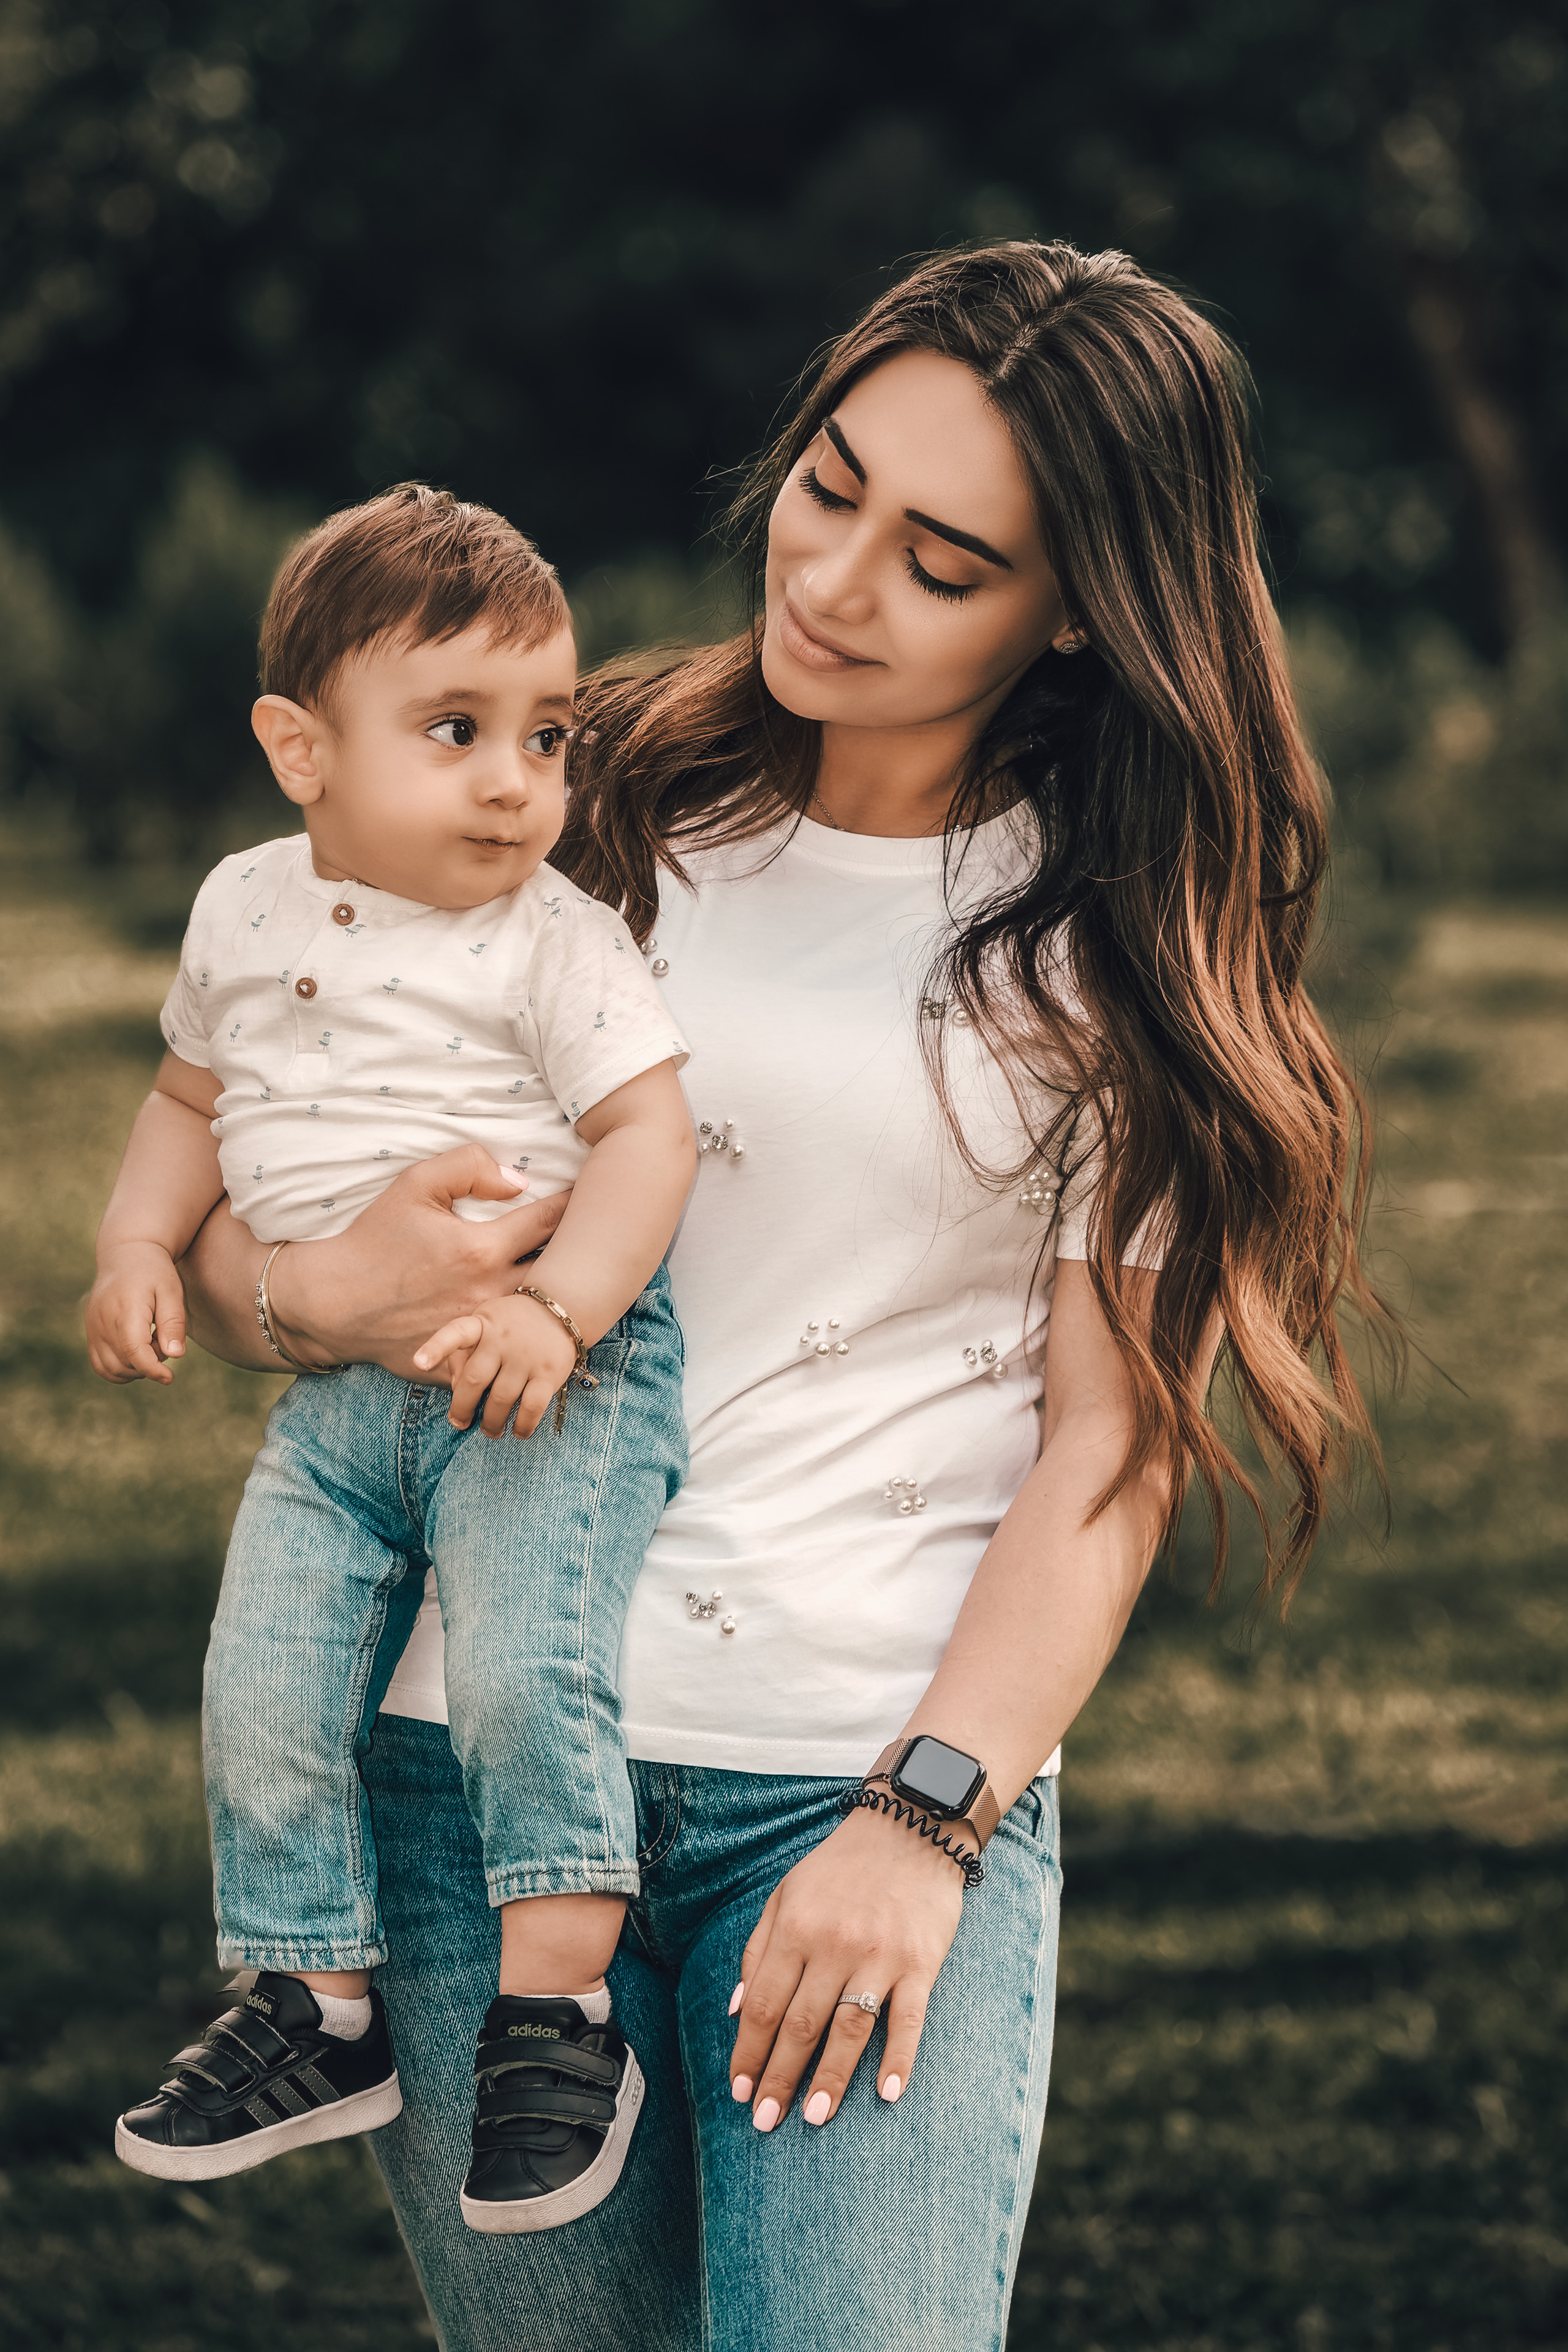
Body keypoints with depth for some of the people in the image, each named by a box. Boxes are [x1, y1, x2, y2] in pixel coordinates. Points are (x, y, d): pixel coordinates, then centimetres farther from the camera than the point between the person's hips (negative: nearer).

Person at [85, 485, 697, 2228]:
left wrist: (557, 1308, -24)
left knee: (521, 1669, -23)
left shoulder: (548, 938, -6)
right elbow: (194, 1096, 25)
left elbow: (647, 1130, -10)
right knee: (261, 1696, -1)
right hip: (335, 1391, 5)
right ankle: (318, 2011, 15)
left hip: (547, 1370, -5)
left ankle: (560, 2018, -11)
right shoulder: (245, 912, 10)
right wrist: (138, 1244, 9)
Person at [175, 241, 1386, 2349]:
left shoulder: (1122, 947, 5)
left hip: (892, 1777, -1)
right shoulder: (590, 804, 8)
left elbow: (1112, 1445, 0)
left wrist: (927, 1819, -12)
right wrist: (327, 1297, -13)